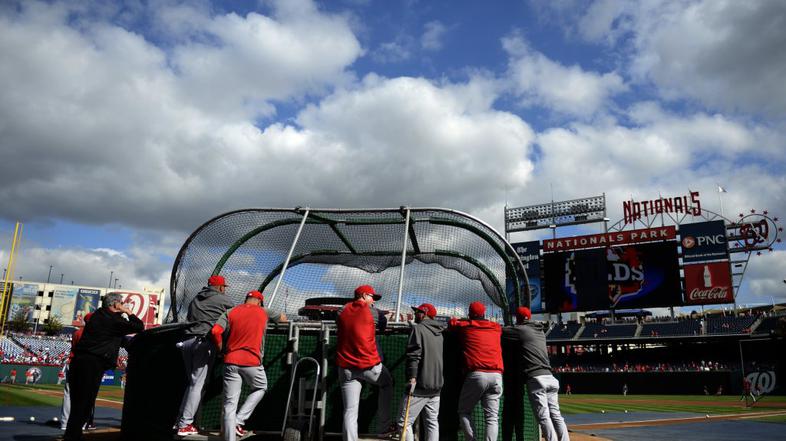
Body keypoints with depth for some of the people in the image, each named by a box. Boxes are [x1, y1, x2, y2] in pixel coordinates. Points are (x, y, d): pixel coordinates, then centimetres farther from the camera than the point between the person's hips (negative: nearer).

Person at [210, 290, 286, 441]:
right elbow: (283, 318, 26)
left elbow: (215, 332, -4)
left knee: (230, 404, 5)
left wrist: (221, 350, 11)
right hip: (252, 362, -2)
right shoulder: (264, 312, 9)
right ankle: (239, 421, 10)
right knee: (261, 388, 25)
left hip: (231, 361, 2)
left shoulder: (230, 312, 9)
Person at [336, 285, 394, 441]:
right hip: (369, 365, -3)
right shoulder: (372, 311, -4)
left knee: (350, 411, 3)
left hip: (345, 367, 3)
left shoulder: (342, 311, 7)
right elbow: (384, 324, 12)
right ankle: (384, 426, 23)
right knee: (387, 383, 25)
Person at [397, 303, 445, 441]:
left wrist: (412, 377, -22)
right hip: (437, 385, 8)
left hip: (421, 384, -8)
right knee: (432, 422, 12)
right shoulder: (439, 332, 16)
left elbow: (414, 354, -17)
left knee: (405, 422, -5)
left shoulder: (418, 328, -7)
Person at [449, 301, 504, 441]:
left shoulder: (464, 326, 12)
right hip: (496, 376, 3)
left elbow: (451, 323, 31)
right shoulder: (496, 328, 18)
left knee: (464, 411, 12)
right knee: (492, 417, 3)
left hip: (476, 375, -2)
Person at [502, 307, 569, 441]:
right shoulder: (540, 331, 21)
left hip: (536, 378, -7)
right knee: (555, 415, 8)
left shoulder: (521, 330, 1)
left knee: (544, 417, -9)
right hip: (549, 377, 7)